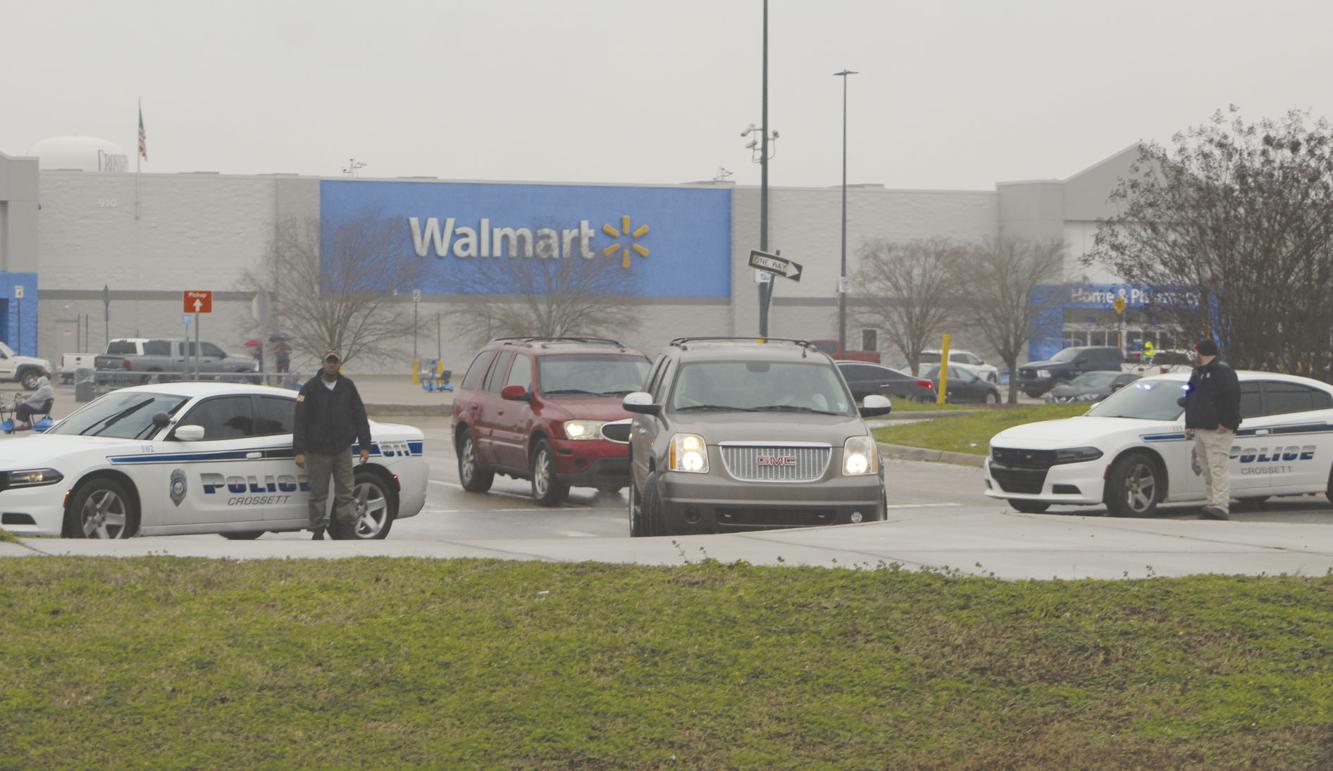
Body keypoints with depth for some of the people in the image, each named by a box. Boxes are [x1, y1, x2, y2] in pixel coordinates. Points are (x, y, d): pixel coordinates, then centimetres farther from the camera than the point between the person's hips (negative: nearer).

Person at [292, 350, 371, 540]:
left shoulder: (348, 387, 6)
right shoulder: (310, 388, -1)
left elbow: (360, 417, 10)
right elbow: (300, 421, -3)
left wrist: (365, 446, 4)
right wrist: (299, 451, -9)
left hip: (343, 450, 2)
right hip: (318, 451, -2)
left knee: (345, 492, 0)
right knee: (318, 494, 2)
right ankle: (318, 533, 9)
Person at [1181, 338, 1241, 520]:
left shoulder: (1222, 370, -7)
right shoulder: (1198, 372, 23)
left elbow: (1232, 397, -15)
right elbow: (1190, 400, 27)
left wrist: (1226, 423, -20)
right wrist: (1189, 425, 20)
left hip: (1218, 430, -9)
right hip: (1200, 430, 9)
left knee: (1218, 468, -15)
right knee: (1208, 471, 8)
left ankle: (1220, 507, -21)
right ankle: (1214, 503, 12)